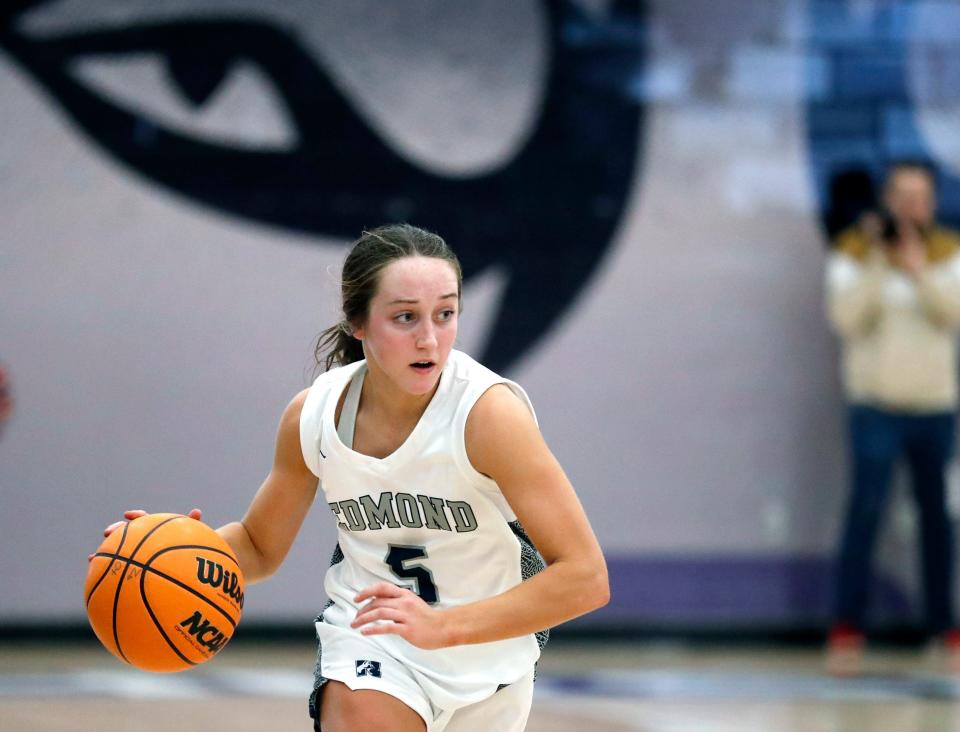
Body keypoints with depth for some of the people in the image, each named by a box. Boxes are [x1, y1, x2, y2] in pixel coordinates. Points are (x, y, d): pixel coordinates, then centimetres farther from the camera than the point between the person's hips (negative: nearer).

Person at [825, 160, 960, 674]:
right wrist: (875, 263, -22)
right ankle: (846, 627, -12)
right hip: (876, 404, -3)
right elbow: (847, 318, -14)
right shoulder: (854, 250, -2)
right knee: (866, 506, -13)